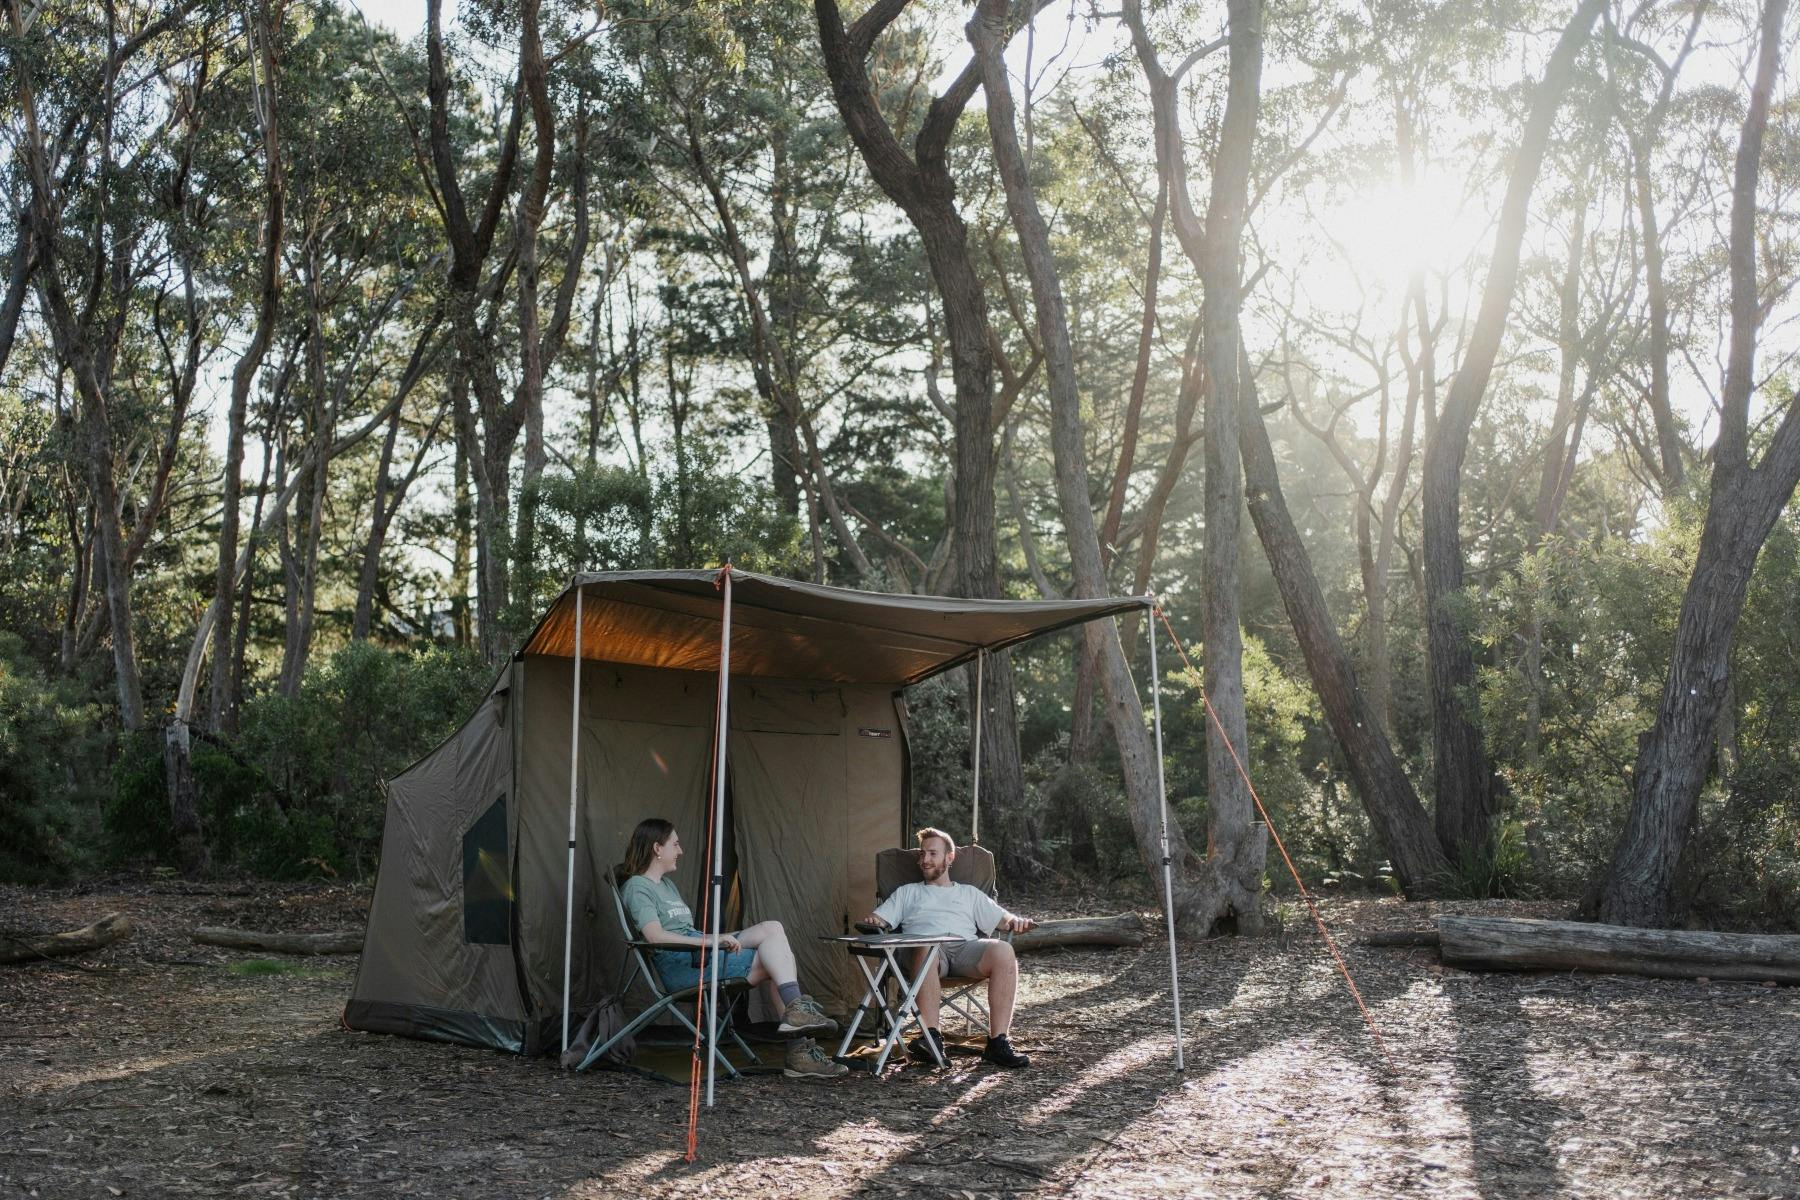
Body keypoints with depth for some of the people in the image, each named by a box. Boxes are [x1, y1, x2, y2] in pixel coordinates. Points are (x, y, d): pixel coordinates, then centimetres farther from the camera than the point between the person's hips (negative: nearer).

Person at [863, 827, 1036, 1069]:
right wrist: (873, 922, -2)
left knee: (1003, 951, -33)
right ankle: (931, 1037, -43)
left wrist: (1017, 921, -1)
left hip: (966, 946, 1)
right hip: (924, 946, -1)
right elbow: (879, 920, 22)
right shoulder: (907, 892, 34)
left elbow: (1003, 919, 23)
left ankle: (998, 1042, -34)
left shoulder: (969, 894, 34)